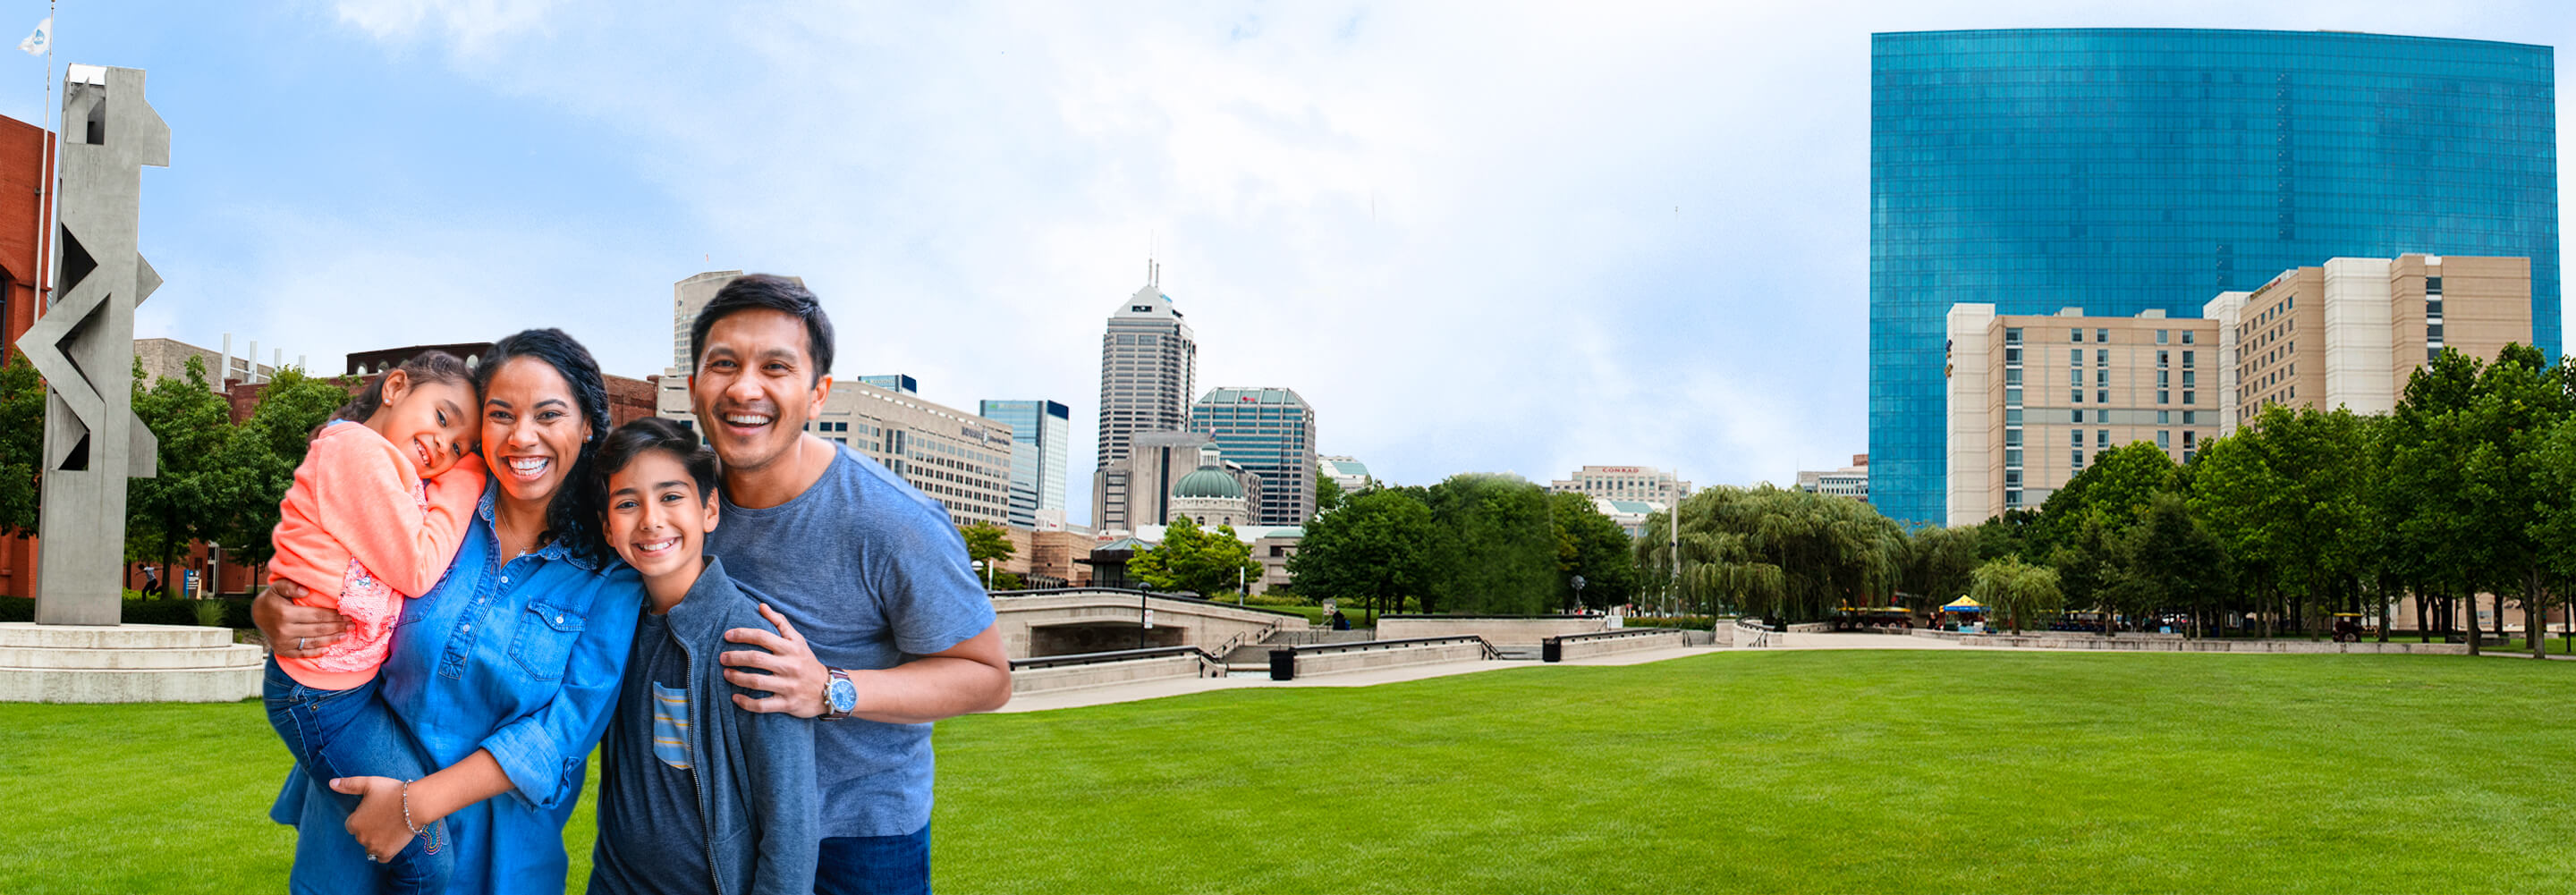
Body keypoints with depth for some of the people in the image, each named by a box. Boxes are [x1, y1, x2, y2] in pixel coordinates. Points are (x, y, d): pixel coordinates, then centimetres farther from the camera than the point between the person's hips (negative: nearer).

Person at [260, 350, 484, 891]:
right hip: (325, 696, -10)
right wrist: (466, 480, -9)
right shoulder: (356, 448, -17)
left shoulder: (392, 470, 14)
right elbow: (416, 570, -17)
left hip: (358, 681, 10)